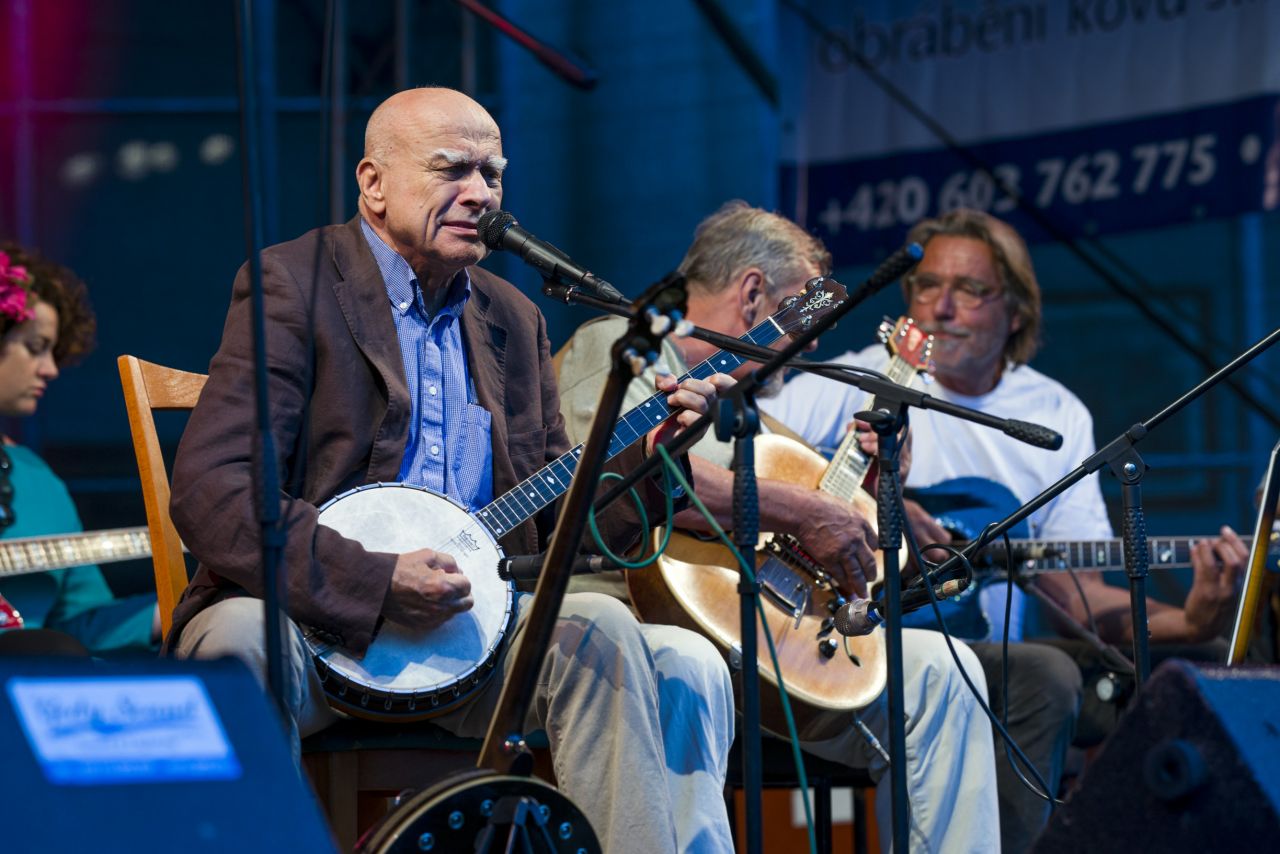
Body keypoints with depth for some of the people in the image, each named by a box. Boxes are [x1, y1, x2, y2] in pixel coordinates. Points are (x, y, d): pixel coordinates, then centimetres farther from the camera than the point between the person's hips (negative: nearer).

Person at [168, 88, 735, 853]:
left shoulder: (513, 320, 18)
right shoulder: (294, 284, -4)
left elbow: (552, 518, 17)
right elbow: (209, 490, -16)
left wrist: (649, 455, -2)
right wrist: (374, 581, -26)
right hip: (312, 615, -5)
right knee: (238, 641, -39)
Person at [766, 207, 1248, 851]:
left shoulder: (1057, 416, 12)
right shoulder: (859, 384, 1)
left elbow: (1074, 591, 6)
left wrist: (1186, 623, -12)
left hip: (987, 662, 5)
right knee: (1044, 677, -31)